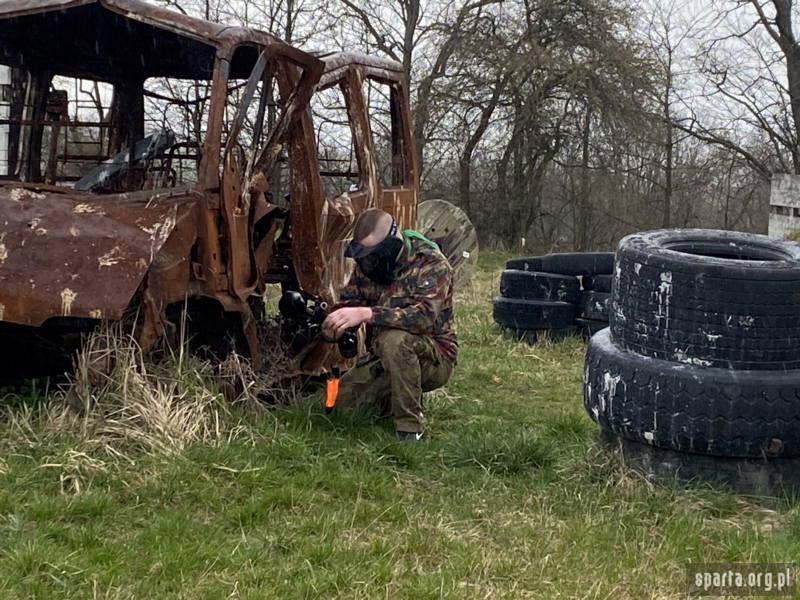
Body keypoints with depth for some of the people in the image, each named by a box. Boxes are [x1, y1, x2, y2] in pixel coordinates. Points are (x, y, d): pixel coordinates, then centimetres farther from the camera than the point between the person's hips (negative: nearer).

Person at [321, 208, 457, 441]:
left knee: (394, 339, -36)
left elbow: (425, 315, -36)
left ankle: (410, 427, -24)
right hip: (387, 358, 7)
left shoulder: (431, 263, -21)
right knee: (340, 402, -4)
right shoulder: (366, 265, -2)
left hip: (435, 357, -7)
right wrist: (333, 323, -19)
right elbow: (348, 301, 6)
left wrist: (367, 314, -46)